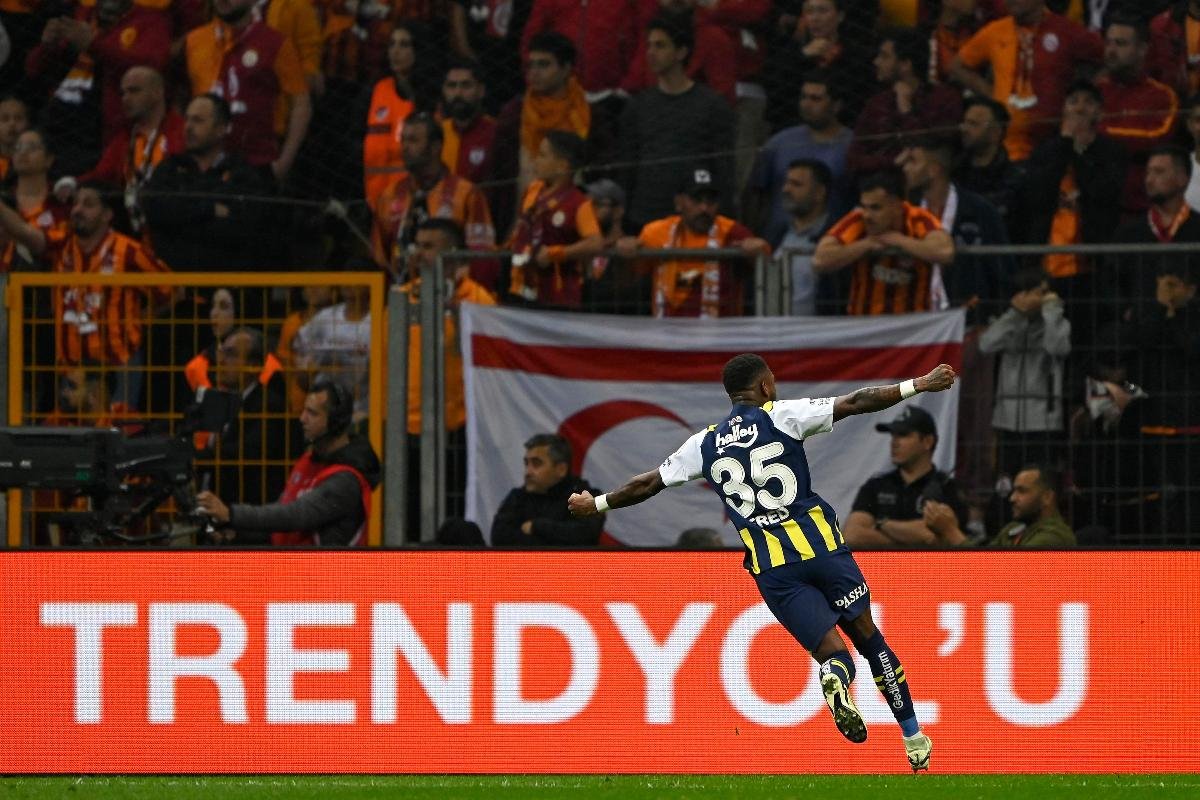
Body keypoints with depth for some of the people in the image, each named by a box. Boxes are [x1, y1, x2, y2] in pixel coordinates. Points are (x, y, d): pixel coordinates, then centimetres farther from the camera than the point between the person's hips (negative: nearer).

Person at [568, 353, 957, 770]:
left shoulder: (705, 444, 12)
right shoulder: (780, 416, 2)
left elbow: (647, 484, 19)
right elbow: (854, 404, -3)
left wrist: (596, 504, 35)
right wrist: (919, 385, 1)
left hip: (772, 569, 2)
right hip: (822, 546, -2)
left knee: (831, 651, 4)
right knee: (868, 638, 11)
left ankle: (835, 680, -34)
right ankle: (914, 740, 10)